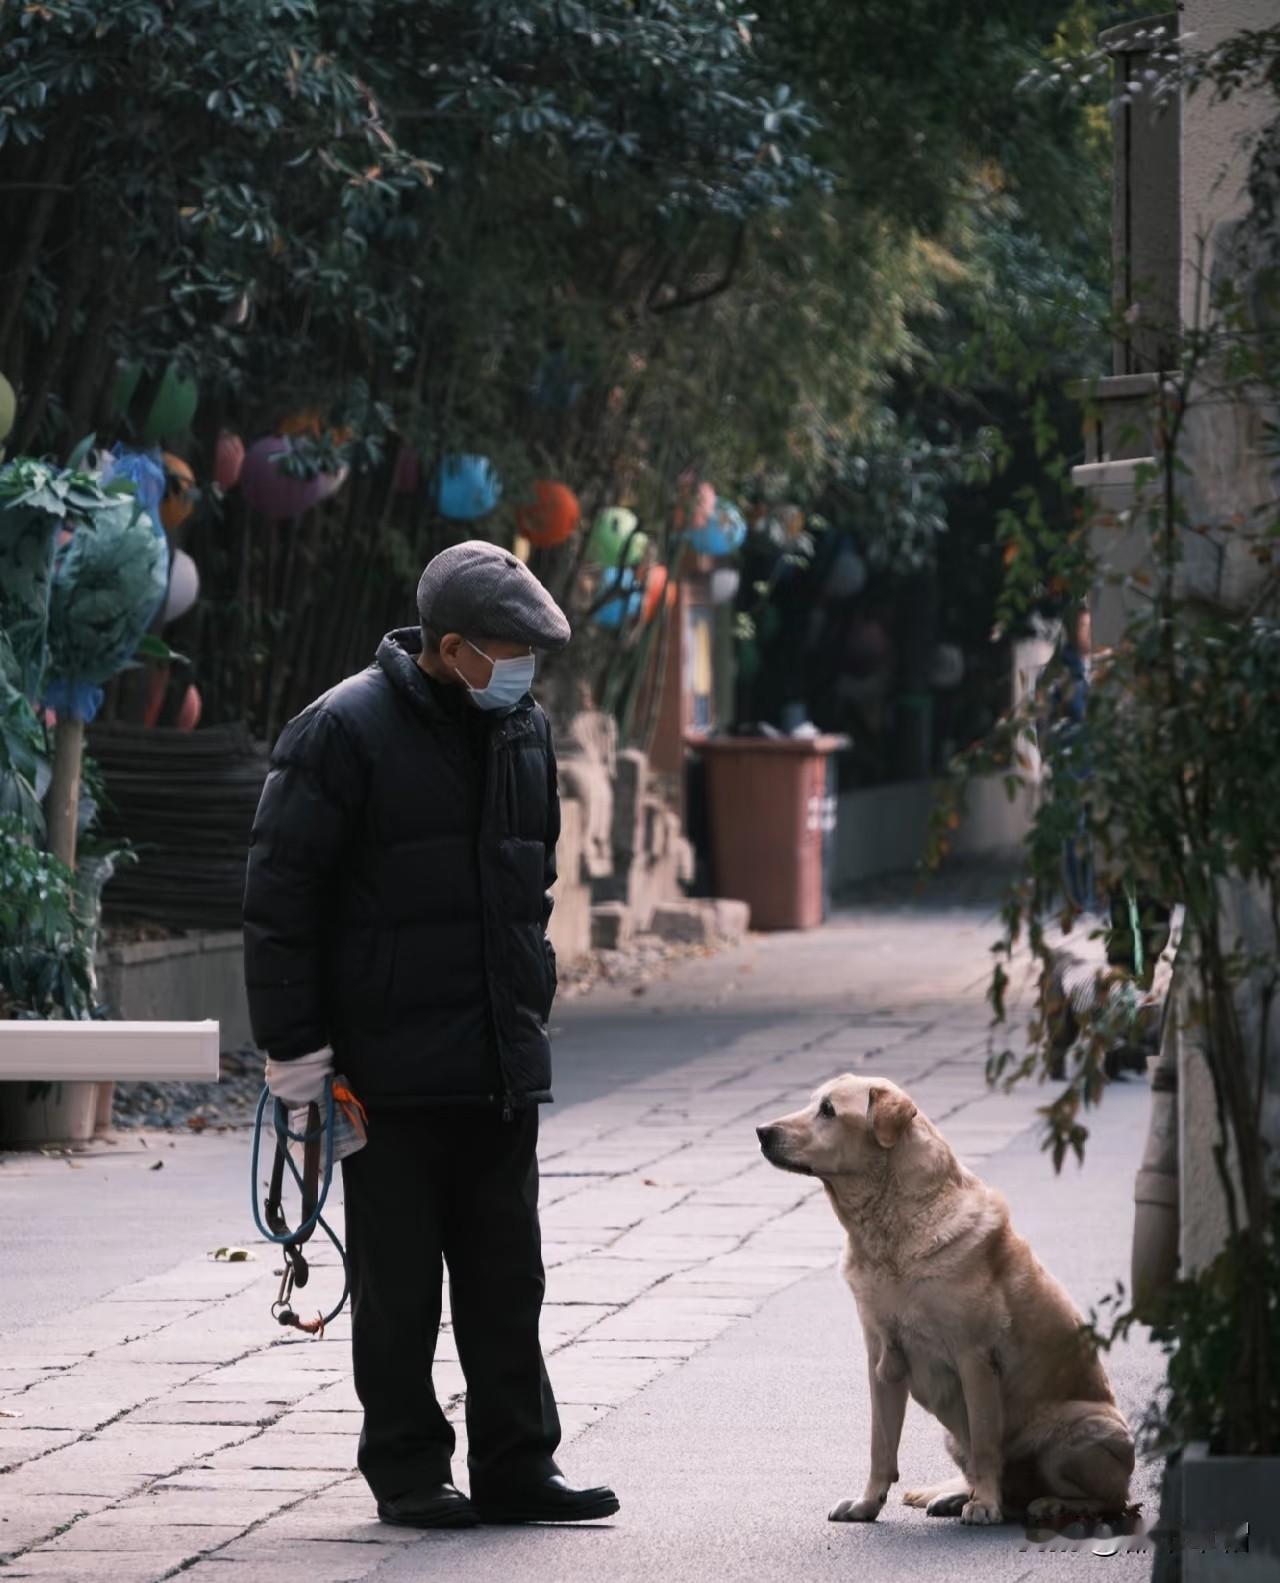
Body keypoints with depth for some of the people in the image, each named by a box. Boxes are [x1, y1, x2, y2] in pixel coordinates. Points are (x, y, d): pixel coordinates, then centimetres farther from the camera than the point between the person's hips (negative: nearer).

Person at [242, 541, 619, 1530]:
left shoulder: (524, 731, 10)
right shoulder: (345, 733, -11)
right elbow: (280, 895, -10)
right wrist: (293, 1043, -12)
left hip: (502, 1067, 6)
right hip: (389, 1067, -6)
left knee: (507, 1279, 8)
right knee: (399, 1284, 2)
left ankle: (516, 1467, 13)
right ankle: (408, 1473, 10)